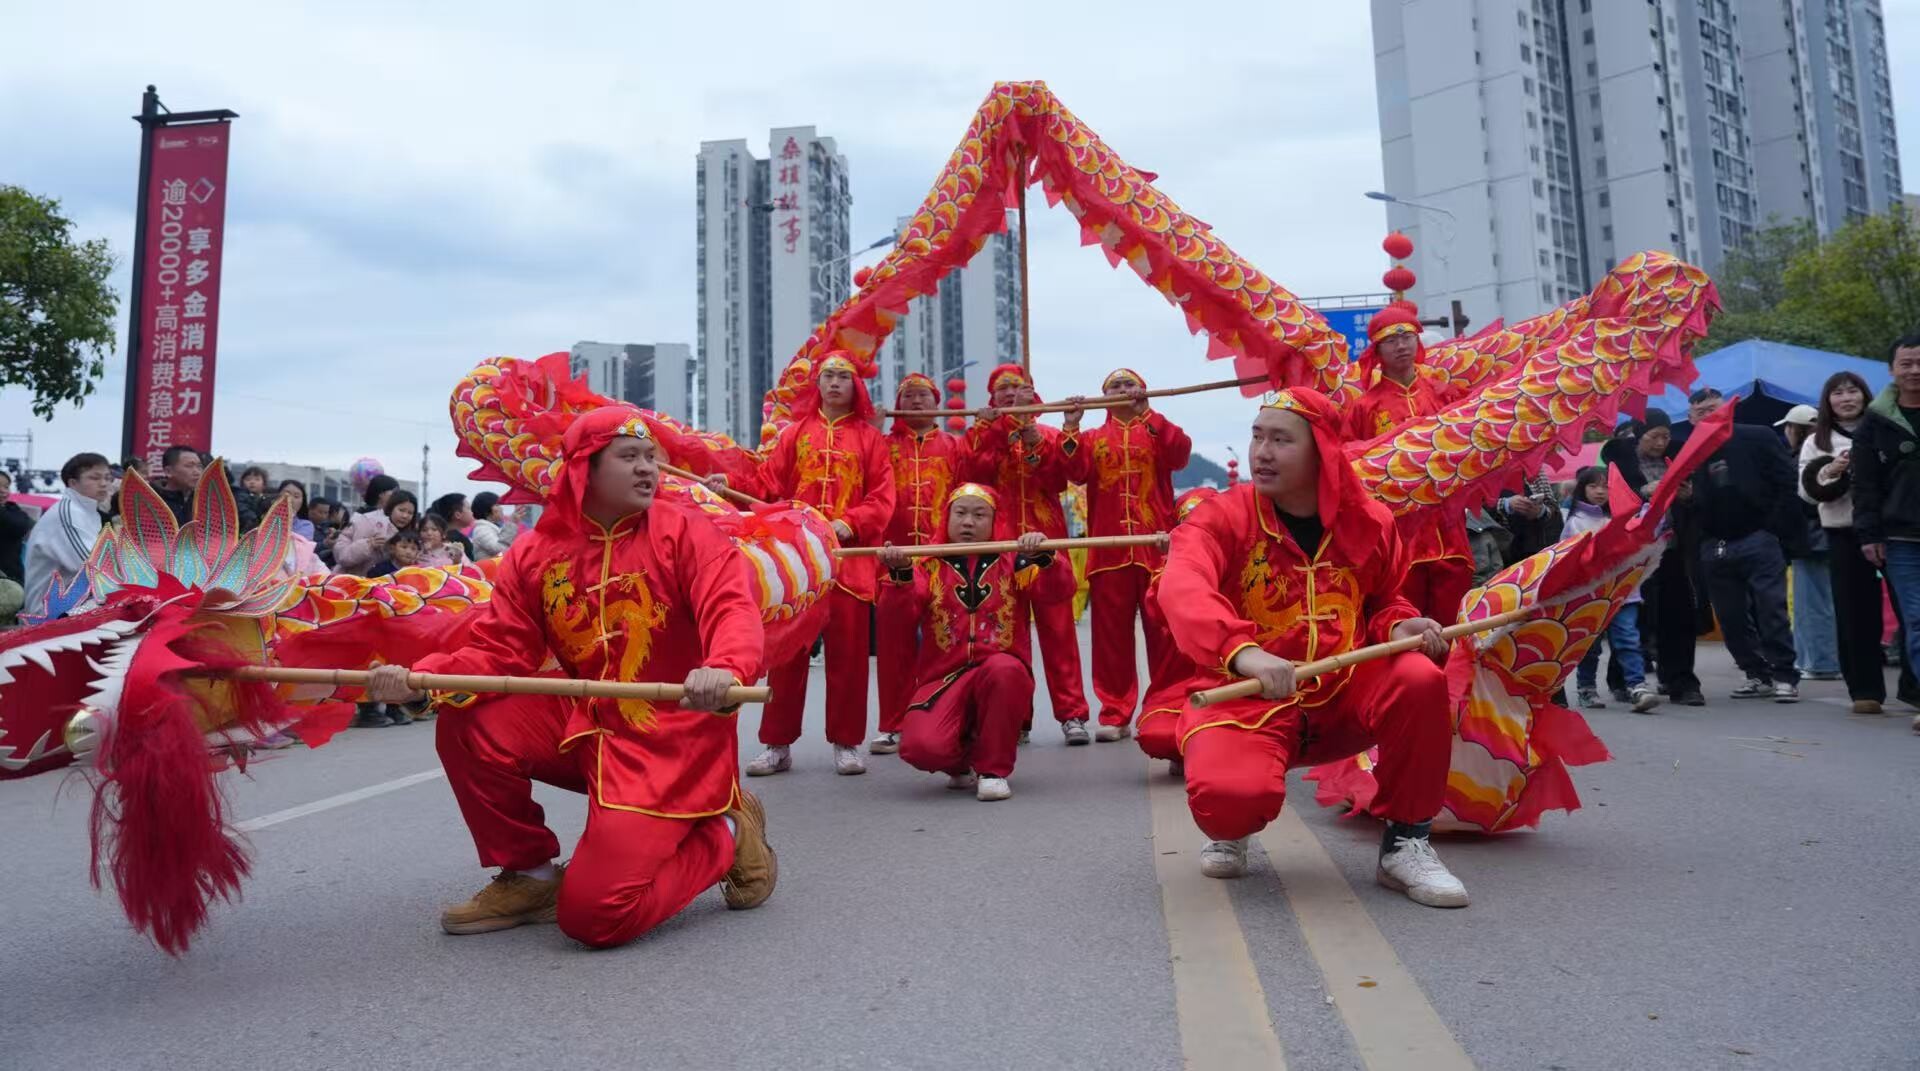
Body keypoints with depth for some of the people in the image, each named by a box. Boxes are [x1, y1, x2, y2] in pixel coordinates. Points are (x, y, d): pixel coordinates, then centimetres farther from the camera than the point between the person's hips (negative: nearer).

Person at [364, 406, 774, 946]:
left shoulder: (687, 532, -11)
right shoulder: (534, 554, 2)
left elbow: (733, 609, -25)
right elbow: (498, 648, 1)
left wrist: (726, 671, -48)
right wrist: (421, 678, -18)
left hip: (674, 738, -5)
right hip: (586, 725, 5)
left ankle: (724, 834, 13)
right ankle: (530, 875, 9)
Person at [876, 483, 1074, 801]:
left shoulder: (1011, 563, 10)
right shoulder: (930, 566, 10)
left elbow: (1060, 591, -2)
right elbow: (904, 605, -7)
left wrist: (1045, 556, -21)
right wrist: (900, 573, -28)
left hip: (1002, 672, 0)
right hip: (943, 677, 0)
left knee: (1003, 668, -37)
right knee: (920, 745, -27)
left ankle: (994, 769, -14)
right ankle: (963, 764, 14)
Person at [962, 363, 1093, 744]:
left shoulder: (1048, 435, 14)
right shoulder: (980, 433, 14)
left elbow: (1058, 480, -2)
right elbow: (970, 477, -4)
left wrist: (1032, 440, -9)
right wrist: (993, 433, -9)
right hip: (997, 540, 0)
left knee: (1057, 626, -3)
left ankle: (1072, 713, -1)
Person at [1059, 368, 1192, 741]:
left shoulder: (1157, 432, 14)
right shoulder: (1093, 439, 17)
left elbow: (1180, 453, -9)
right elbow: (1075, 471, -3)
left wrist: (1146, 412, -14)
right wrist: (1071, 426, -14)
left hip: (1157, 548, -1)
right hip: (1108, 551, 1)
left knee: (1165, 630, -1)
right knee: (1111, 634, 3)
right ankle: (1115, 715, 9)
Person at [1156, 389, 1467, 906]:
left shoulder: (1370, 522, 3)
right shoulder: (1221, 517, -10)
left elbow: (1385, 601, 19)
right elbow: (1181, 590, -30)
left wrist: (1401, 626, -8)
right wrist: (1242, 650, -49)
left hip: (1344, 694, 4)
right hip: (1247, 699, -3)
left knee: (1421, 679, -26)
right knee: (1229, 794, -32)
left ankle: (1406, 843, -4)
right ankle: (1230, 832, 11)